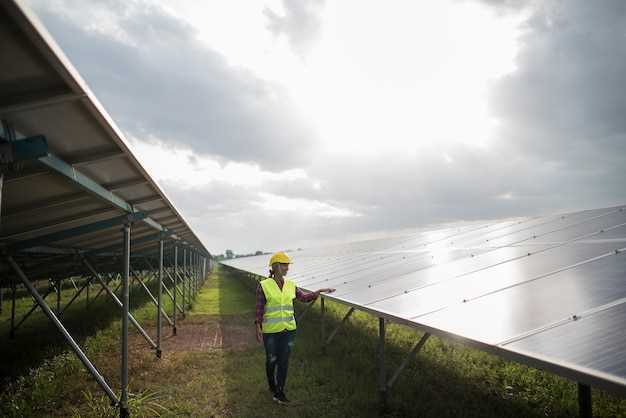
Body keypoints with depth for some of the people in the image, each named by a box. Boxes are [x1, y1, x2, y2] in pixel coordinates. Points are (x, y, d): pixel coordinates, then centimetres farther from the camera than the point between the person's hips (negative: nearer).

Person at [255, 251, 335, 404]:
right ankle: (271, 384, 39)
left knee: (284, 361, 4)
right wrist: (258, 328, -11)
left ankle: (279, 392, 17)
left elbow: (304, 297, 12)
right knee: (271, 359, 13)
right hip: (270, 330, -3)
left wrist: (319, 291, 1)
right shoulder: (264, 286, -11)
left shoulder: (290, 285, 1)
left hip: (288, 329, 3)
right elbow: (259, 308, -8)